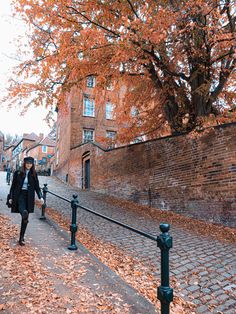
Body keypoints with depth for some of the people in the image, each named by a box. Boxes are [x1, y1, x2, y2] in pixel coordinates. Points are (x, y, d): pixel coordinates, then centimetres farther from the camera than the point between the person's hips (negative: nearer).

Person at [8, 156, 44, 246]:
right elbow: (13, 185, 5)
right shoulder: (18, 173, 0)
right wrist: (11, 197, 3)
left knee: (25, 217, 6)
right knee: (24, 212, -33)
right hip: (19, 195, -1)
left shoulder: (34, 174, 5)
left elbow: (37, 187, 6)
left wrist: (40, 197, -6)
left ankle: (21, 238, 17)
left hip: (29, 197, 1)